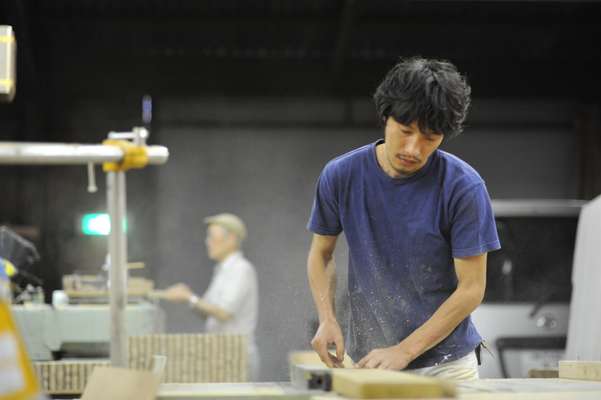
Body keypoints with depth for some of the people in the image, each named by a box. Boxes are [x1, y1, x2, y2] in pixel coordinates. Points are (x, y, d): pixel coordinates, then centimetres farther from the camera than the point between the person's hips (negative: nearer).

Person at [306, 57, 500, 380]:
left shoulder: (464, 187, -13)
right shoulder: (341, 175, -5)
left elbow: (471, 288, -10)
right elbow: (320, 253, 10)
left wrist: (403, 351, -16)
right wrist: (327, 320, -7)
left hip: (446, 365, -2)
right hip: (366, 362, 2)